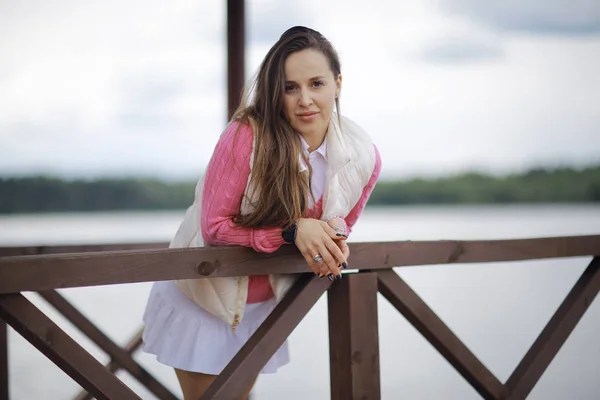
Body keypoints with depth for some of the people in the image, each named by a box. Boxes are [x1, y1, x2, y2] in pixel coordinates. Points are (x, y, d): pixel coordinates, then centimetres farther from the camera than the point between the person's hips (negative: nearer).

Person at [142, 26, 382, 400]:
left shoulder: (364, 157, -14)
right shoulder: (247, 135, -29)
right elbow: (214, 227, -24)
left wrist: (334, 234, -21)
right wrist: (291, 232, -36)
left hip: (263, 305, 4)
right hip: (204, 297, -4)